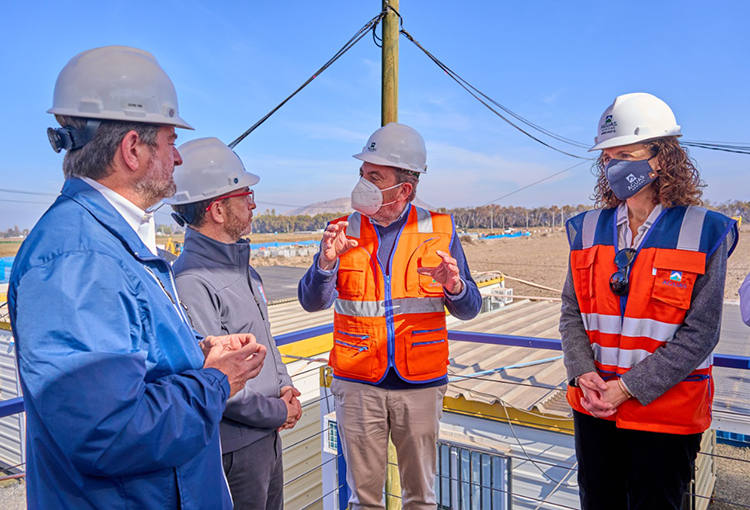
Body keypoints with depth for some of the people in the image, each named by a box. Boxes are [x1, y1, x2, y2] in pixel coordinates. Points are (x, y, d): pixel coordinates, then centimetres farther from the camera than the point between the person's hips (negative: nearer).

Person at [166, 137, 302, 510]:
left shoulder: (241, 265, 7)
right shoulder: (192, 282, -24)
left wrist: (284, 386, 1)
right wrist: (277, 411, -14)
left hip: (268, 435, 9)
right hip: (232, 448, -9)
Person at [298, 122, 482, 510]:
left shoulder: (439, 231, -1)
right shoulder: (344, 231, 0)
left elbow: (469, 309, -2)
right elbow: (312, 302, -7)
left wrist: (454, 286, -23)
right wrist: (327, 262, -26)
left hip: (421, 384, 0)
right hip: (358, 384, 0)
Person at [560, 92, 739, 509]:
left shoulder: (704, 233, -8)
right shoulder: (588, 229, 2)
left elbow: (699, 333, -12)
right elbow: (572, 313, 3)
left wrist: (628, 388, -16)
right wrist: (585, 375, -12)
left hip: (665, 412, -3)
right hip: (593, 406, 3)